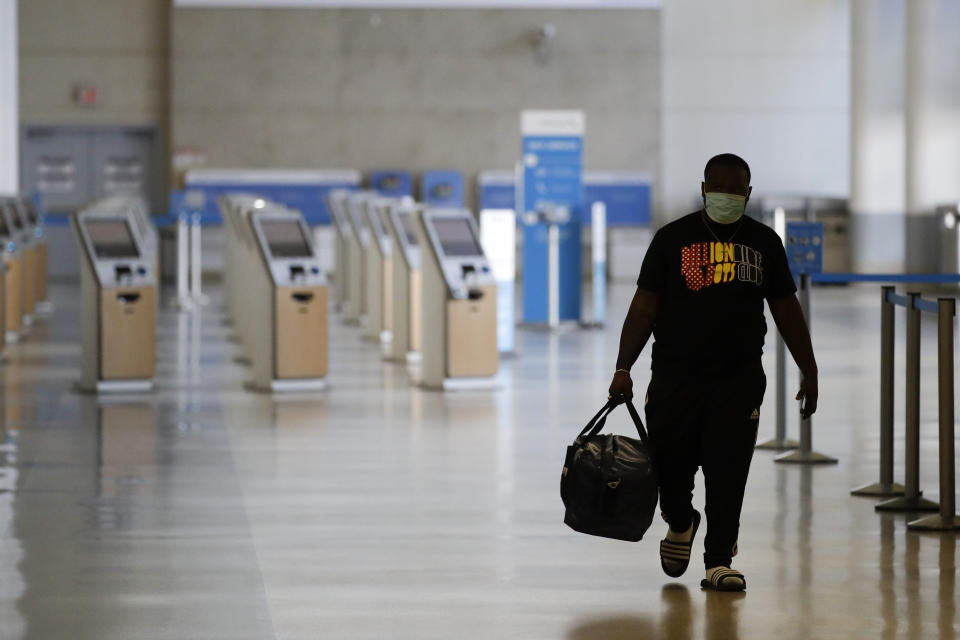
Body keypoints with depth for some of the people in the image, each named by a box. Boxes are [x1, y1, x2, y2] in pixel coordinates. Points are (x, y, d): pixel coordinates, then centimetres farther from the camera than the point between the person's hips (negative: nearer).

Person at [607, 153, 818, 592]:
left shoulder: (764, 242, 9)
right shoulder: (673, 239, 3)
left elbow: (787, 310, 15)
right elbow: (644, 309, 0)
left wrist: (809, 371, 12)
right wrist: (623, 369, -8)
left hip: (740, 379, 1)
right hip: (676, 376, -1)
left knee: (727, 474, -3)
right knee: (669, 462, -2)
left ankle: (719, 562, 5)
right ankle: (680, 521, 30)